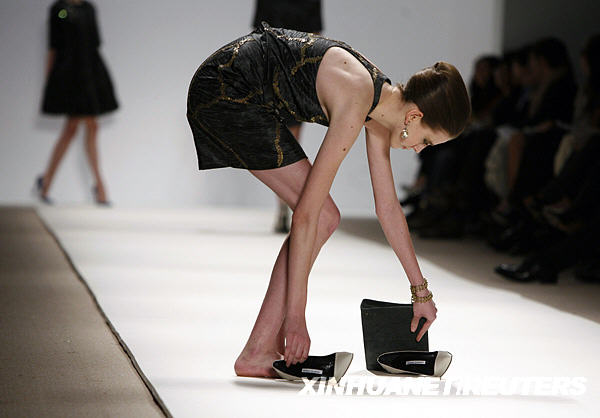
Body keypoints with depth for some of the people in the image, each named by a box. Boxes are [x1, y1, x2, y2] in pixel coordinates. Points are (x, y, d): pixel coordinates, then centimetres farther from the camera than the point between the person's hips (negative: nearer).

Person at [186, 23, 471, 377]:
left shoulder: (382, 102, 2)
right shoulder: (355, 104, -25)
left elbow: (388, 207, 12)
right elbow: (305, 214, -27)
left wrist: (421, 290, 17)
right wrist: (296, 315, -25)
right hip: (226, 91, -10)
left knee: (325, 219, 5)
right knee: (321, 218, -11)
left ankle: (272, 342, 6)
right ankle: (257, 354, -11)